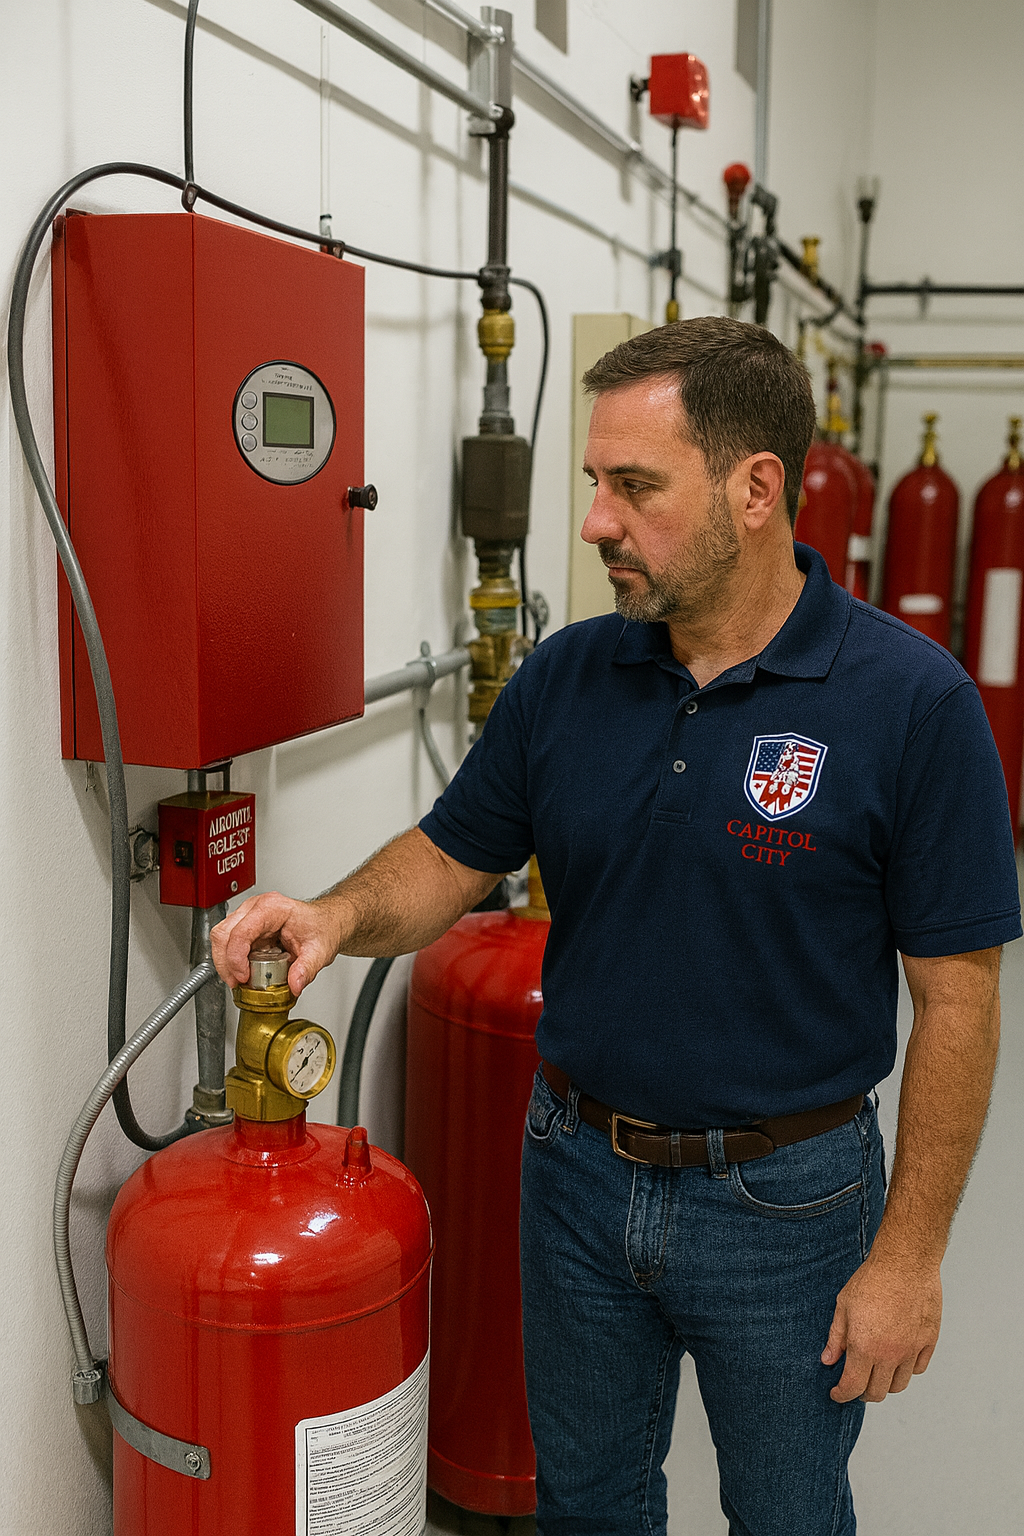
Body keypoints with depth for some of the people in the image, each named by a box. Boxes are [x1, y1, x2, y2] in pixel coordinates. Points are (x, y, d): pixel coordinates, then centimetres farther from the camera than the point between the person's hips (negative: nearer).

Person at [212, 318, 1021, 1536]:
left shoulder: (910, 701, -17)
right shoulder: (566, 678, -4)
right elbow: (447, 862, 3)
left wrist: (909, 1254, -12)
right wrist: (343, 912, -19)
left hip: (785, 1201, -3)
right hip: (578, 1172, 4)